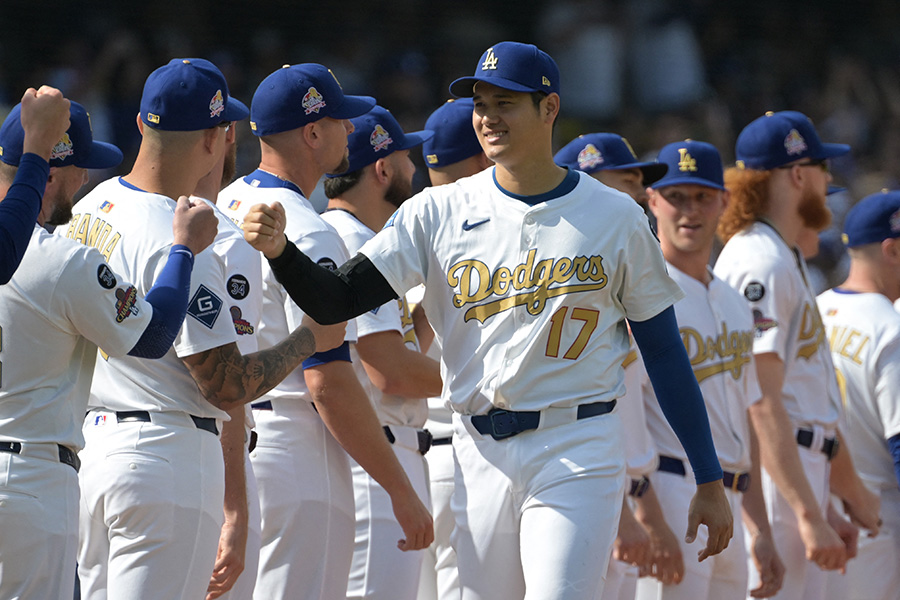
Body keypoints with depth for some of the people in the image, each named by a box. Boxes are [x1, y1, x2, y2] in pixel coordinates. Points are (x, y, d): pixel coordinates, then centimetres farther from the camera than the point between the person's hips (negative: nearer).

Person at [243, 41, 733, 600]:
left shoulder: (616, 218, 1)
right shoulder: (440, 212, 5)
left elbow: (664, 350, 4)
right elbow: (337, 300, -2)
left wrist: (710, 481, 3)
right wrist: (279, 249, -23)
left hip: (578, 451, -3)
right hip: (480, 453, 3)